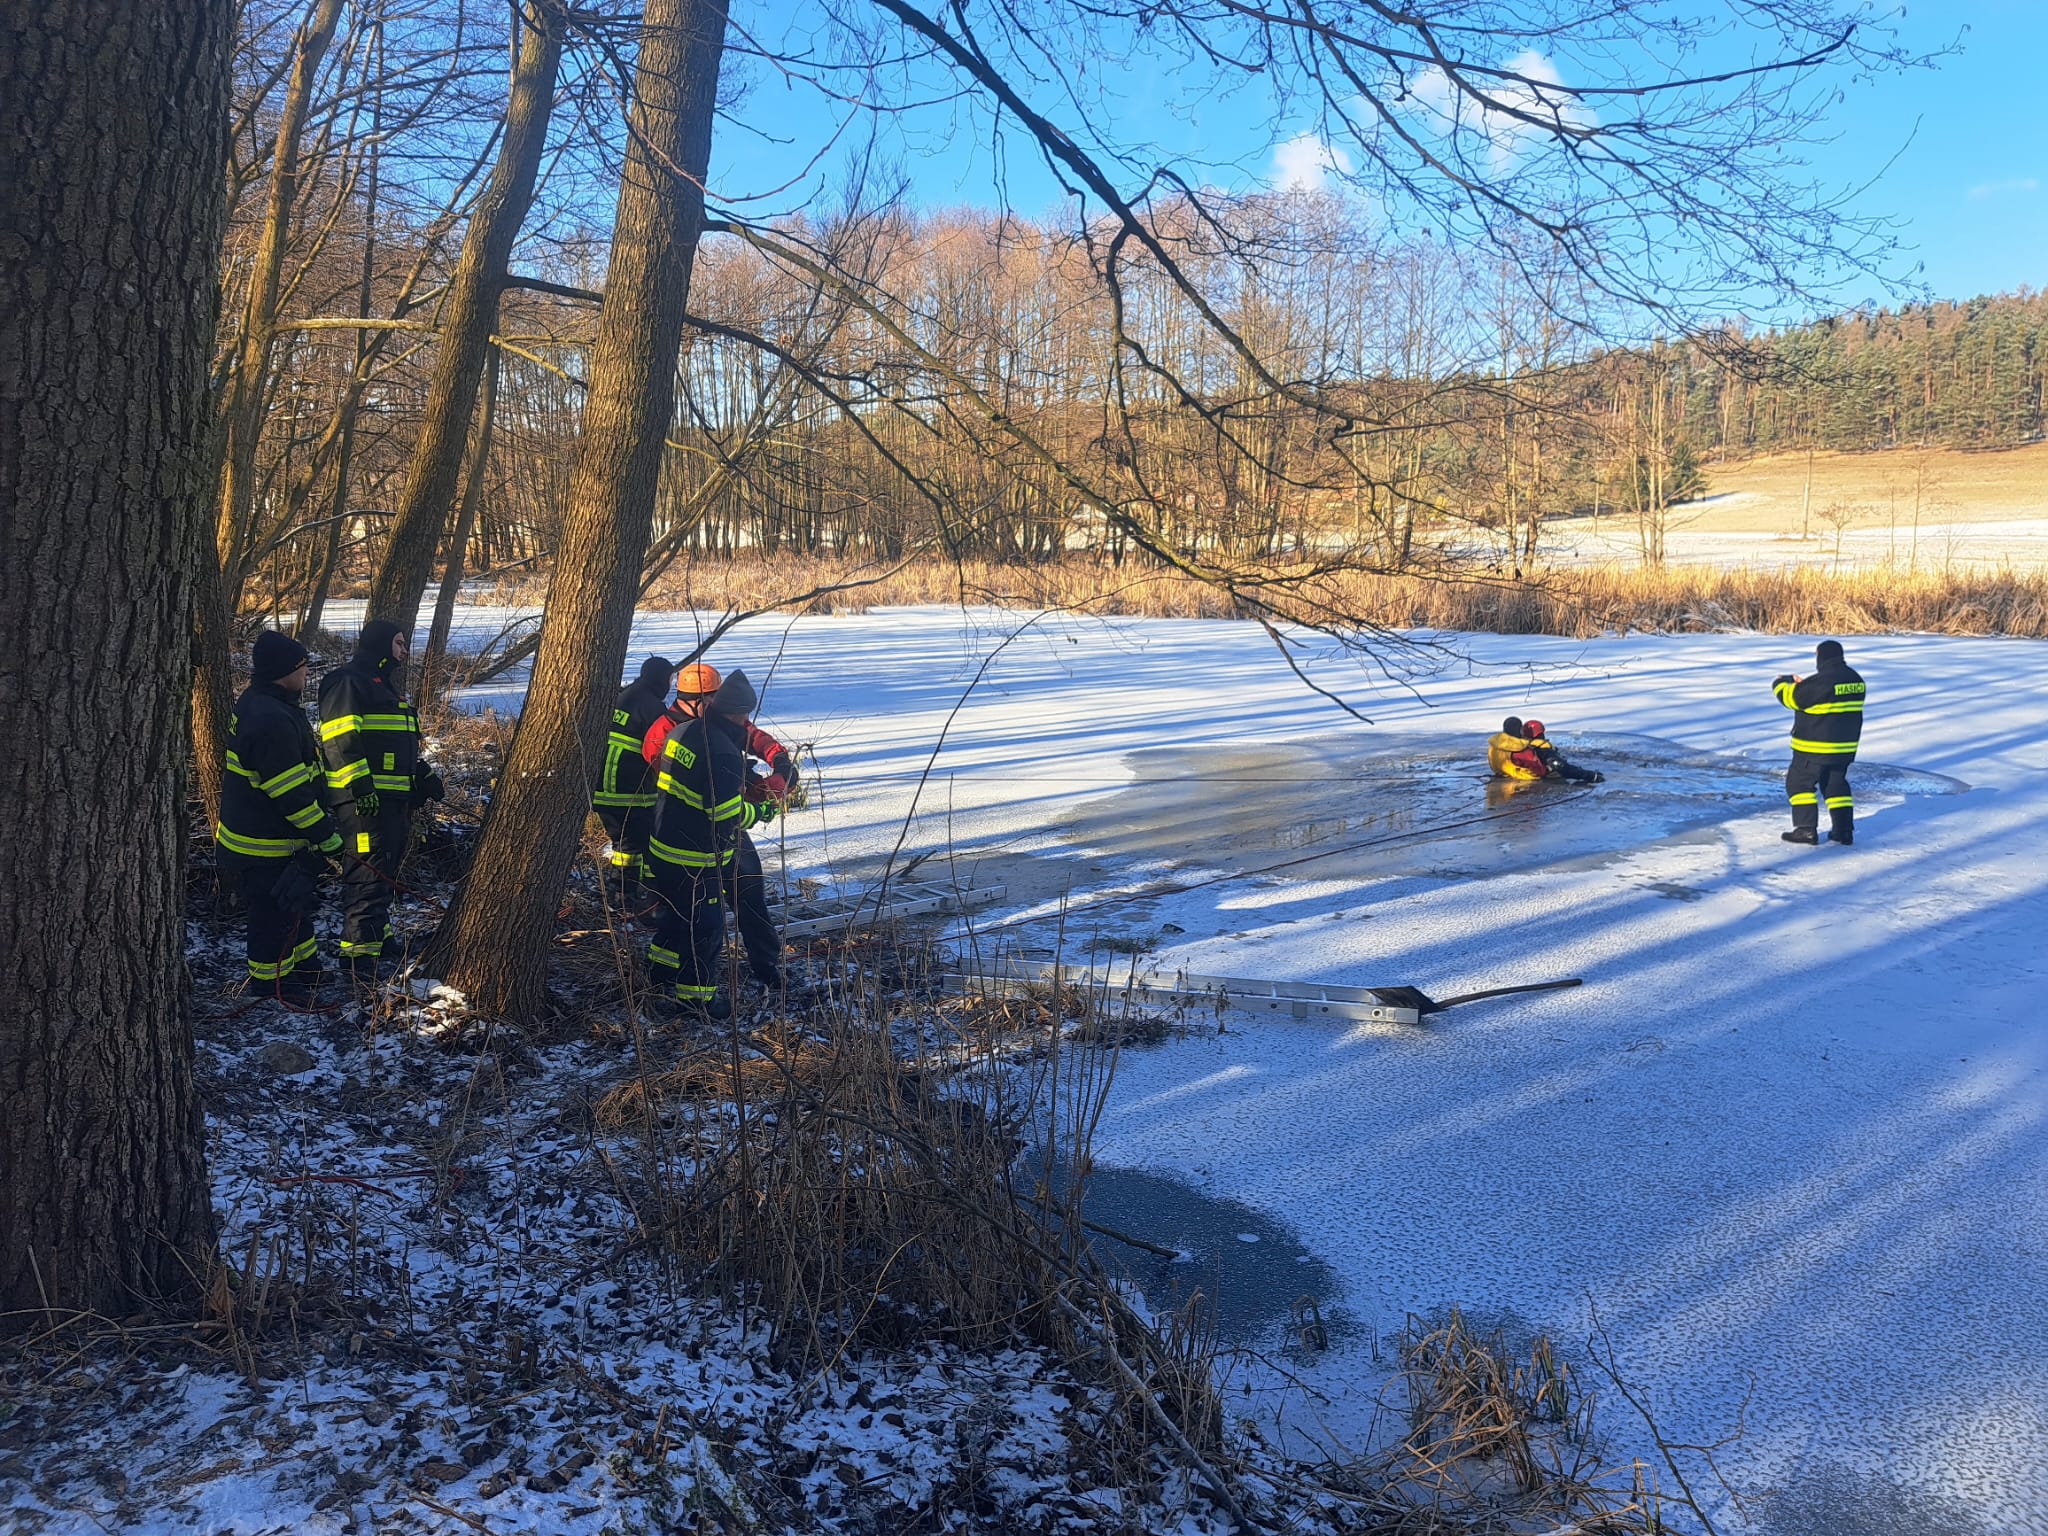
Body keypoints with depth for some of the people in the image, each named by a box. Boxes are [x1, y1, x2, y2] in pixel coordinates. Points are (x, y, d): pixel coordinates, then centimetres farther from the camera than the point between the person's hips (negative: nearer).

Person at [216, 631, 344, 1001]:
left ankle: (305, 966, 39)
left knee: (295, 901, 24)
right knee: (275, 912, 6)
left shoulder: (257, 703, 5)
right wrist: (327, 838, -19)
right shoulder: (271, 721, -30)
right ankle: (271, 981, 22)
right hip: (265, 848, -11)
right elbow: (292, 794, -28)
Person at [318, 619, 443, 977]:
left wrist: (424, 775, 28)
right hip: (364, 799, -10)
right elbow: (339, 740, -19)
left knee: (385, 874, 16)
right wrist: (359, 784, -24)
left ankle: (377, 937, 27)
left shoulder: (385, 684, 24)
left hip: (395, 799, 10)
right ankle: (361, 955, -11)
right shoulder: (349, 681, -9)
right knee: (368, 875, -12)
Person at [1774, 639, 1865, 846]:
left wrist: (1781, 684, 9)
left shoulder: (1819, 683, -21)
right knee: (1836, 784, 18)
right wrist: (1802, 684, 16)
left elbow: (1791, 697, -11)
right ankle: (1844, 830, 15)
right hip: (1845, 746, 8)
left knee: (1799, 782, 3)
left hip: (1815, 747, -8)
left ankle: (1806, 829, 0)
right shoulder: (1855, 680, 8)